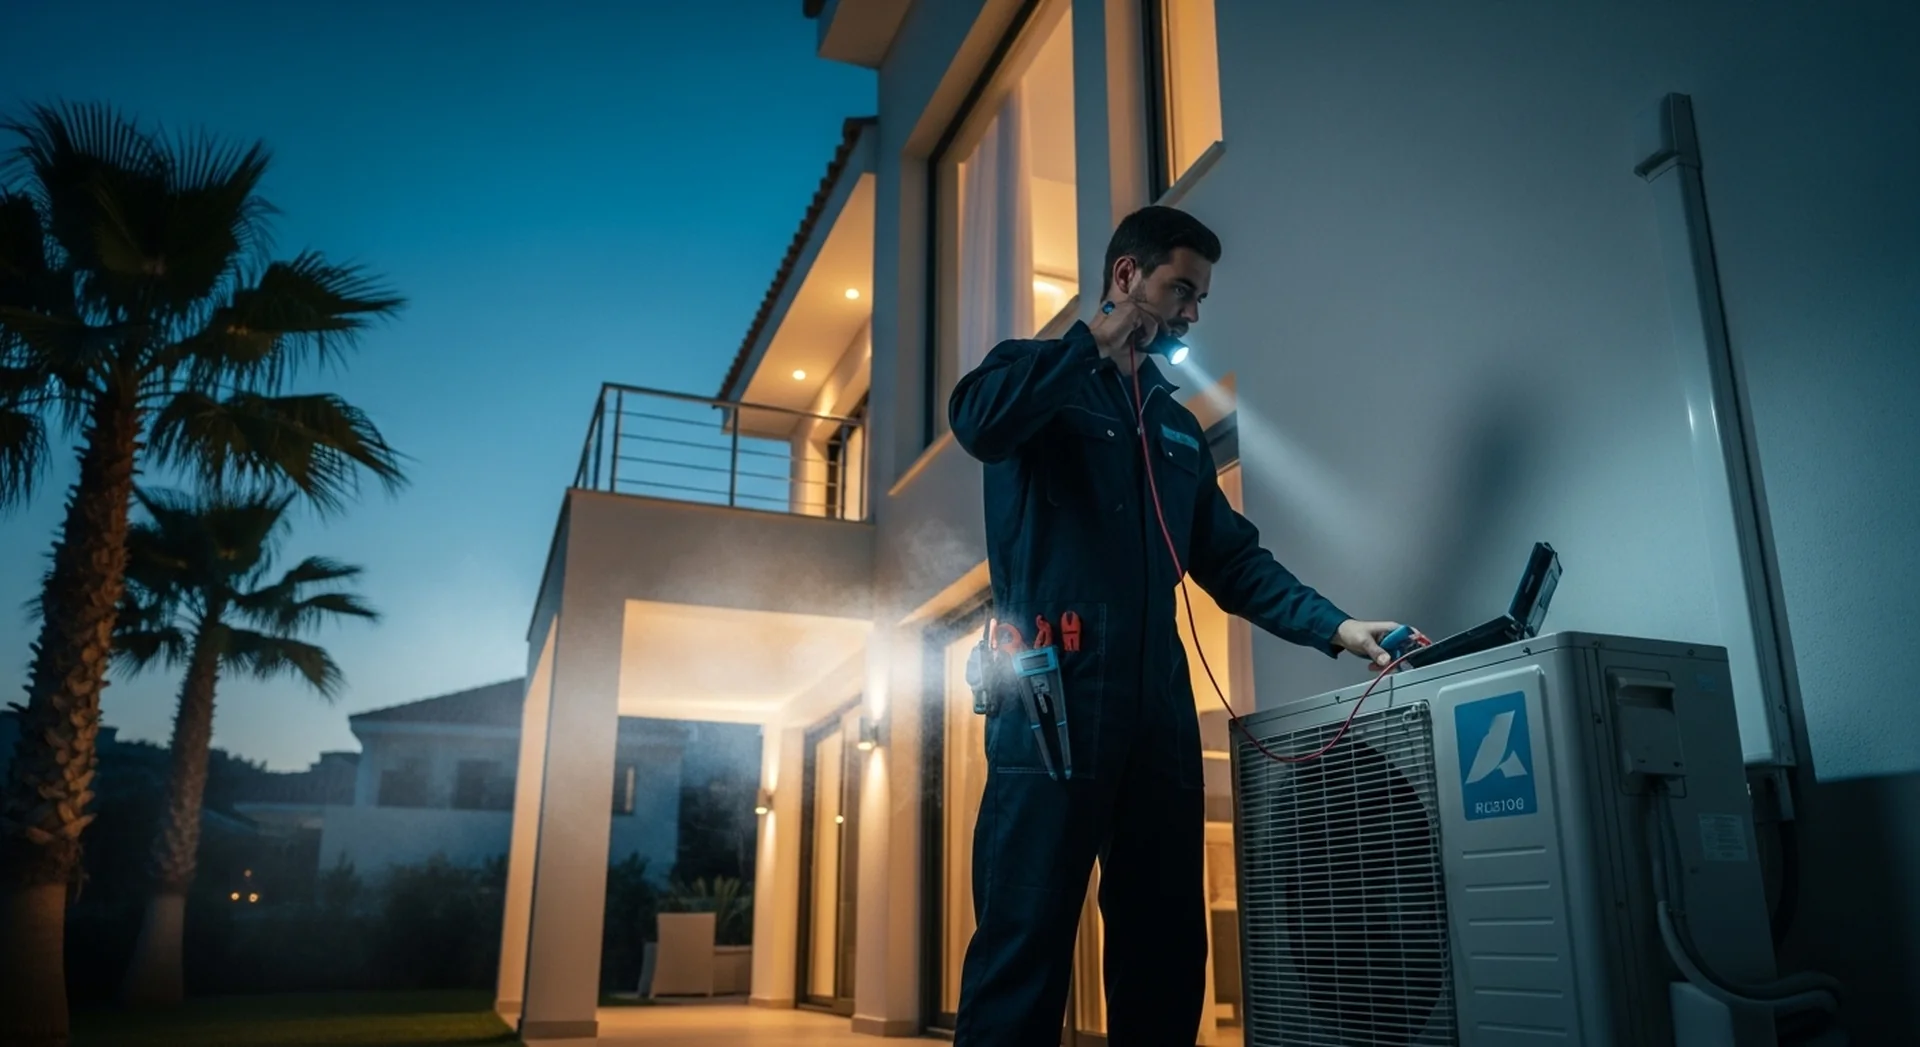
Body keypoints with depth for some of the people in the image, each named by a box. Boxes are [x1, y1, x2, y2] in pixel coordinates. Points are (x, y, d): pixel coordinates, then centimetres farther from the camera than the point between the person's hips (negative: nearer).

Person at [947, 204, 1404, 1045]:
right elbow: (976, 422, -17)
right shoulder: (1038, 376, 8)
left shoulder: (1177, 425, 25)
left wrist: (1334, 627, 7)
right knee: (1024, 950, -7)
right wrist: (1096, 341, -7)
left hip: (1157, 717, 7)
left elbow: (1233, 562, 20)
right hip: (1054, 705, -6)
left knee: (1167, 950, 9)